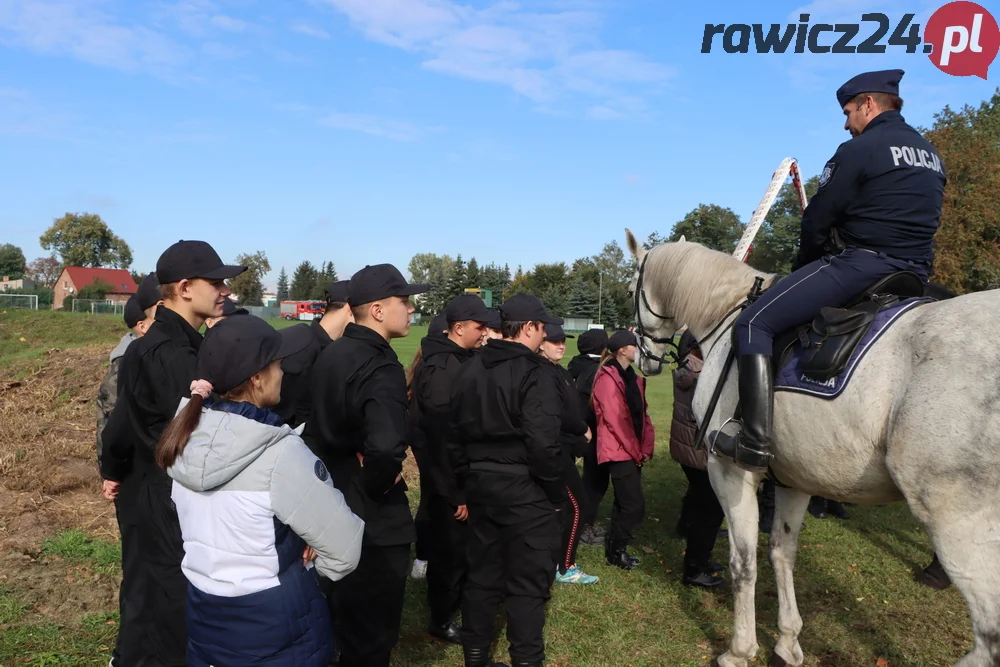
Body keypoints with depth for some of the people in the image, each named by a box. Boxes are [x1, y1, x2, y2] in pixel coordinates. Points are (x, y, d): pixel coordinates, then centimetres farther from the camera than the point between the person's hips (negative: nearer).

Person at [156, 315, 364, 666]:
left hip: (202, 612, 6)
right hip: (274, 623, -6)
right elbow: (345, 547, -20)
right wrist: (310, 558, -1)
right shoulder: (281, 453, -26)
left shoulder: (187, 434, -6)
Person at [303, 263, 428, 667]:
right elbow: (386, 447, -41)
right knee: (372, 631, 10)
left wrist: (340, 471, 14)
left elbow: (316, 423, 15)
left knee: (345, 616, 27)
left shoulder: (331, 354, 5)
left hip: (334, 505, 9)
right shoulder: (380, 366, -25)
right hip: (375, 519, -9)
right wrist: (378, 482, -21)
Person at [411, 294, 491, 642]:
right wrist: (456, 492, -23)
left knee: (459, 544, 20)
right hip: (448, 481, -9)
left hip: (461, 474, 9)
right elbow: (442, 436, -26)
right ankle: (442, 619, 22)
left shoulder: (460, 360, 7)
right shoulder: (441, 368, -23)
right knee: (451, 547, 5)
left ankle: (456, 602, 37)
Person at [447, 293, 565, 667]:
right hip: (523, 487, -7)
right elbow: (543, 442, -21)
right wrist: (556, 492, -8)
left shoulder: (471, 369, 8)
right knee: (528, 579, 5)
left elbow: (455, 432, 11)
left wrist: (465, 481, 17)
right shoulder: (535, 372, -15)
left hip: (480, 482, 7)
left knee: (482, 572, 17)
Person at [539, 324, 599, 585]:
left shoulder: (563, 373, 17)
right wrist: (583, 430, -7)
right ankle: (565, 568, 3)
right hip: (555, 447, -9)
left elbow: (572, 408, 14)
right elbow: (555, 412, -20)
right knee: (575, 504, -6)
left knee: (561, 505, 13)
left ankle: (555, 561, 21)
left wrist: (579, 434, -1)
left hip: (565, 446, 9)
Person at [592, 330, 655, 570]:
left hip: (633, 452, 9)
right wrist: (635, 451, -12)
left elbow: (642, 415, 12)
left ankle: (615, 546, 26)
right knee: (635, 505, -8)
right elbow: (614, 420, -17)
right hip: (619, 452, -9)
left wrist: (645, 448, 2)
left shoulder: (633, 377, 14)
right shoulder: (608, 378, -13)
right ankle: (616, 550, 7)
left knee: (624, 503, 14)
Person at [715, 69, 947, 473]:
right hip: (915, 275, 9)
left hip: (858, 264, -9)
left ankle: (755, 442, -18)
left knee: (755, 324, -9)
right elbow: (914, 222, 23)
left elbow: (816, 223, -5)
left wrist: (802, 268, 11)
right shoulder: (931, 155, 21)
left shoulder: (858, 149, -6)